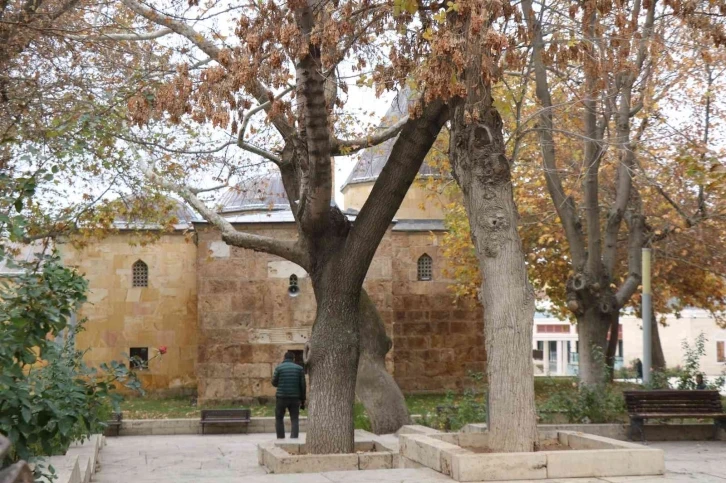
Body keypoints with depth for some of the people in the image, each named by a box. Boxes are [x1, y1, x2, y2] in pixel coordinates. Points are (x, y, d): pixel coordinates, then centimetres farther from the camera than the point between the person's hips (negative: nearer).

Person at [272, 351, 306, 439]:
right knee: (295, 419, 6)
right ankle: (294, 438, -6)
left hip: (281, 397, -1)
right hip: (295, 398, 1)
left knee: (279, 418, 13)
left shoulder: (279, 368, -3)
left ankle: (280, 438, 9)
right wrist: (303, 400, 8)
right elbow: (303, 385, 2)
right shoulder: (299, 368, 3)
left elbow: (274, 383, 2)